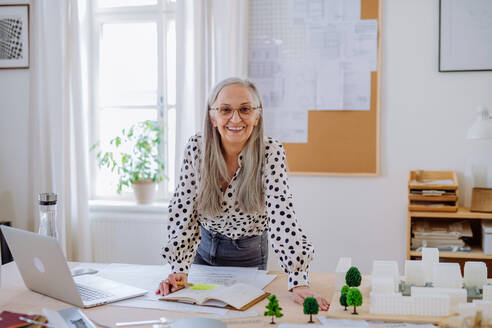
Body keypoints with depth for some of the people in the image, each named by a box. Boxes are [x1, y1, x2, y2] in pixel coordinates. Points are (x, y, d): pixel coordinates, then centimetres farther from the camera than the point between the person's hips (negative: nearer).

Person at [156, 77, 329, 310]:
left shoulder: (271, 153, -23)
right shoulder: (196, 148, -18)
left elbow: (281, 216, -30)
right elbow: (183, 211, -16)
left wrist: (299, 283, -38)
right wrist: (179, 271, -26)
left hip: (249, 254, -1)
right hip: (205, 248, 2)